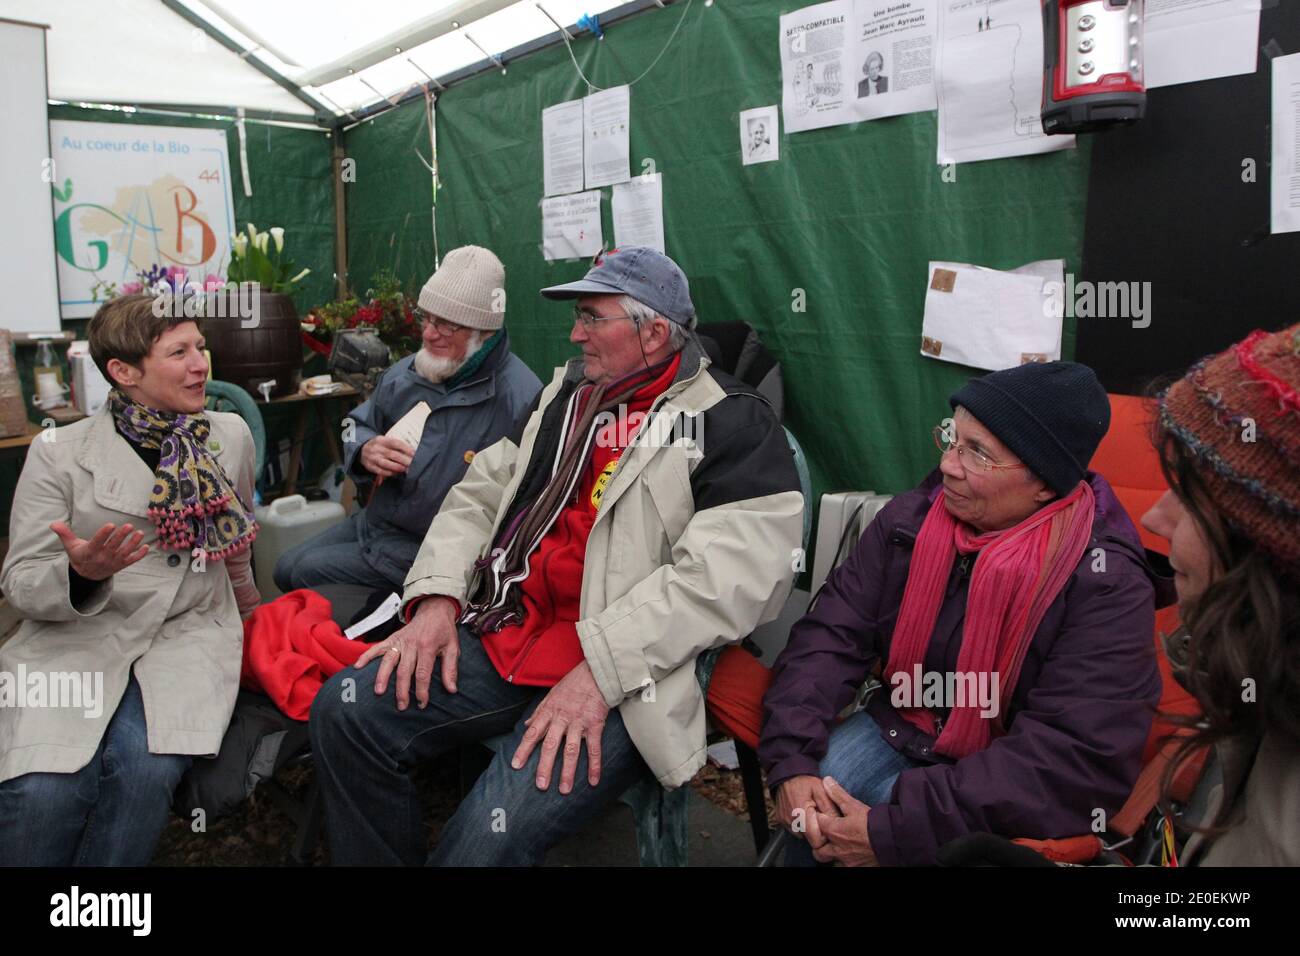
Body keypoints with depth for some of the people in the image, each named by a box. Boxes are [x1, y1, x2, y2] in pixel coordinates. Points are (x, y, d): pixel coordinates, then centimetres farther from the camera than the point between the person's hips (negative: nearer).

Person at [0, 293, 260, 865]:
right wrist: (80, 573, -24)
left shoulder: (231, 434, 6)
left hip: (189, 630, 1)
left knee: (145, 769, -26)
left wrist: (247, 605, 37)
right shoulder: (58, 453, -2)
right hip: (75, 636, -1)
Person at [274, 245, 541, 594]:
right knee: (286, 568, 11)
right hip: (373, 521, 8)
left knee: (307, 575, -10)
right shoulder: (406, 372, 2)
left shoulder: (520, 398, -23)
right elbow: (356, 424, 17)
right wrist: (364, 450, -9)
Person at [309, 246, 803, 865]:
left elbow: (726, 577, -17)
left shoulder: (733, 425, -5)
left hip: (619, 677, -6)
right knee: (345, 711, -10)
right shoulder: (567, 394, 18)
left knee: (487, 841, -25)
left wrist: (599, 672, -22)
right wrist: (437, 599, -1)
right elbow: (479, 494, 16)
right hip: (506, 629, 7)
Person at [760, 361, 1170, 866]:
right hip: (900, 726, 4)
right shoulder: (909, 518, -8)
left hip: (1007, 782, -3)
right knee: (809, 806, -21)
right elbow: (831, 635, -8)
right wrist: (791, 761, -23)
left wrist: (896, 831, -33)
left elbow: (1075, 758, -28)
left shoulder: (1109, 584, -22)